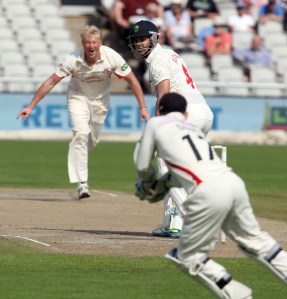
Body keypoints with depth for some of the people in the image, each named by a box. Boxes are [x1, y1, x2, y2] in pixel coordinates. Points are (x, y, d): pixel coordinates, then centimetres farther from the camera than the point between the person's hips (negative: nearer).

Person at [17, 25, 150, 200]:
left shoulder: (112, 57, -26)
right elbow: (51, 82, -22)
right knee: (80, 134, -22)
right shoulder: (73, 60, -28)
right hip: (78, 97, -2)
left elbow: (132, 80, -16)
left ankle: (75, 158, 44)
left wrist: (143, 108, -20)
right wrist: (31, 106, -23)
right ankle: (82, 183, -22)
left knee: (93, 140, 9)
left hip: (101, 100, 2)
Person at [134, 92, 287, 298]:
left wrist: (148, 183, 41)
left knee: (188, 256, 8)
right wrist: (162, 185, 46)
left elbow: (142, 166, 22)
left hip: (209, 193, -6)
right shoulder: (194, 127, 32)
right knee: (254, 240, 24)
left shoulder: (156, 123, 17)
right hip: (234, 182, 6)